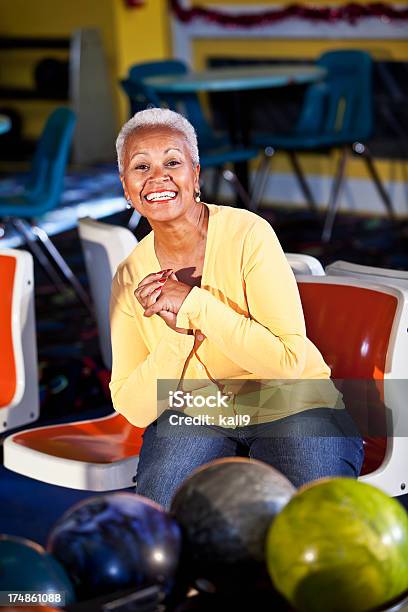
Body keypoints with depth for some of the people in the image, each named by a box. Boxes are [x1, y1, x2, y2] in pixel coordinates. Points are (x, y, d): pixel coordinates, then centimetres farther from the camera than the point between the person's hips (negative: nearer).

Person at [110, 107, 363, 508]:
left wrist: (195, 304, -25)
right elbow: (135, 410, -6)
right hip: (196, 417, 2)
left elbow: (290, 361, -23)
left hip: (290, 406, -2)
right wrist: (180, 331, -22)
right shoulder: (130, 278, -3)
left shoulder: (248, 234, -15)